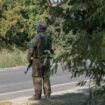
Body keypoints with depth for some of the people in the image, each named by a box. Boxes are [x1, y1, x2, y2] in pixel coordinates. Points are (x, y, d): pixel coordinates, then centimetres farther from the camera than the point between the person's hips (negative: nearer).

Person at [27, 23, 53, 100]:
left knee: (37, 78, -1)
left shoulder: (36, 38, -14)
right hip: (47, 60, 6)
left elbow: (31, 50, -14)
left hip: (38, 60, -6)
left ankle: (37, 95, -2)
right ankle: (47, 94, 13)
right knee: (46, 77, 12)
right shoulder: (49, 38, 5)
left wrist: (28, 58, 1)